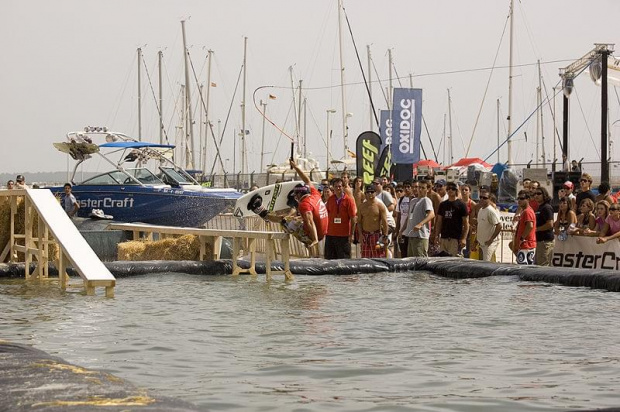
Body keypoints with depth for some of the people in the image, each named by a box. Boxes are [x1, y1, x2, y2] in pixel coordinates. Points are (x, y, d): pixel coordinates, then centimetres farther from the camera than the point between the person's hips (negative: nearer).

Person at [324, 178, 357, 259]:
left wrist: (351, 235, -11)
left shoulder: (349, 200, -5)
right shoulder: (330, 199, 8)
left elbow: (353, 218, -7)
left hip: (344, 235, -4)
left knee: (344, 259, -1)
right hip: (330, 234, 4)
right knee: (329, 259, 6)